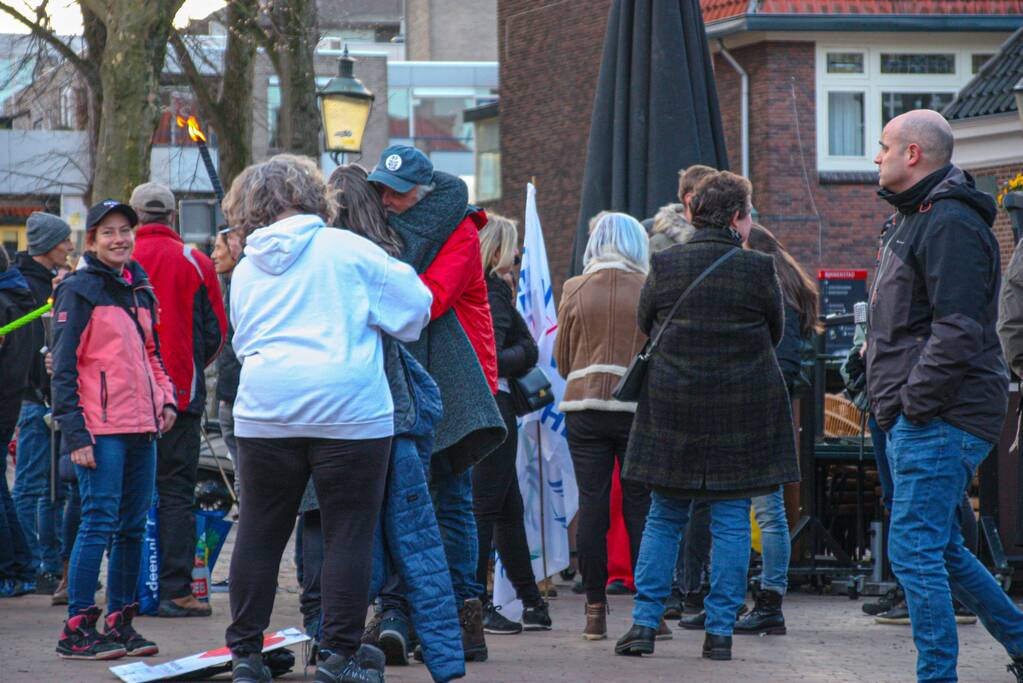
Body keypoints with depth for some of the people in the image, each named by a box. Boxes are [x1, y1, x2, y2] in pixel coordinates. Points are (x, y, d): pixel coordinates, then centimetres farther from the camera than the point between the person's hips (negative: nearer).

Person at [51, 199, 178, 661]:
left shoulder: (140, 289, 16)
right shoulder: (78, 291, -5)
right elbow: (64, 366, -8)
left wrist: (166, 398, 10)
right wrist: (75, 432, -14)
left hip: (141, 427, 7)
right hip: (101, 430, -7)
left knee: (133, 526, 9)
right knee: (99, 522, -9)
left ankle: (120, 622, 16)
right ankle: (77, 629, -5)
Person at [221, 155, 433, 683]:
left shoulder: (246, 270, 12)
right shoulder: (346, 249, -2)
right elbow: (414, 307, 3)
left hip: (265, 414, 4)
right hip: (349, 413, -4)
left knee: (259, 533, 11)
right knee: (349, 535, 3)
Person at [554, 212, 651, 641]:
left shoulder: (575, 291, 2)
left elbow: (562, 359, 10)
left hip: (585, 404, 1)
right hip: (638, 407, -1)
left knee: (592, 505, 2)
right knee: (640, 508, 3)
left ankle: (596, 610, 2)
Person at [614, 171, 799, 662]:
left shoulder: (663, 268, -2)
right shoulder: (758, 270, -7)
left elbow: (645, 325, 11)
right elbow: (776, 332, 6)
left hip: (672, 405, 2)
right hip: (743, 409, -2)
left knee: (663, 518, 11)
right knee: (731, 520, 4)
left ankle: (644, 622, 4)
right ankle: (720, 631, 2)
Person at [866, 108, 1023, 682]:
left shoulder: (950, 224, -15)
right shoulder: (918, 218, 20)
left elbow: (957, 332, -23)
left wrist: (915, 402, -20)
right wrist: (899, 406, 18)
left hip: (939, 420, -11)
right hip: (917, 419, 11)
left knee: (915, 550, -11)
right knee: (942, 549, 17)